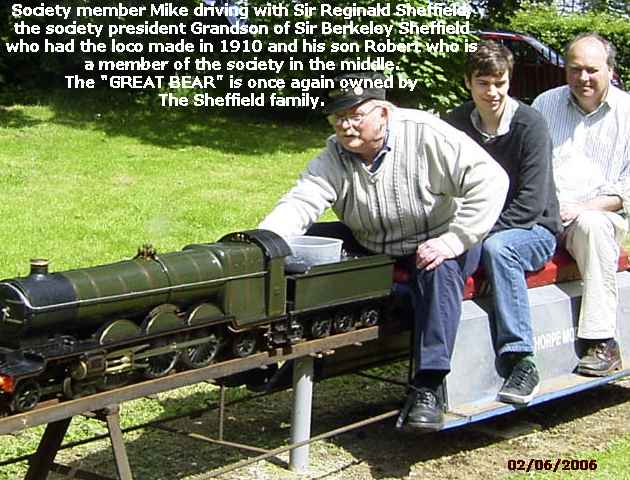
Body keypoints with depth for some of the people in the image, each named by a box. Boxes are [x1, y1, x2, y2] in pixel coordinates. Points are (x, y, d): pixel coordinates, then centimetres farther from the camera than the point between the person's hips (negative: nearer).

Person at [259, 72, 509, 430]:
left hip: (436, 243, -5)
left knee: (440, 271, -38)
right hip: (372, 248, 5)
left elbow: (490, 180, -25)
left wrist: (453, 241, -32)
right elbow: (301, 202, -21)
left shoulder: (426, 135, -21)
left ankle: (428, 387, -37)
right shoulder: (335, 155, -7)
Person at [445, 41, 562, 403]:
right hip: (477, 229, 4)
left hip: (534, 229, -4)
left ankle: (522, 361, -33)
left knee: (497, 247, -37)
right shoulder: (456, 123, 3)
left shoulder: (530, 124, -11)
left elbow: (531, 203, -16)